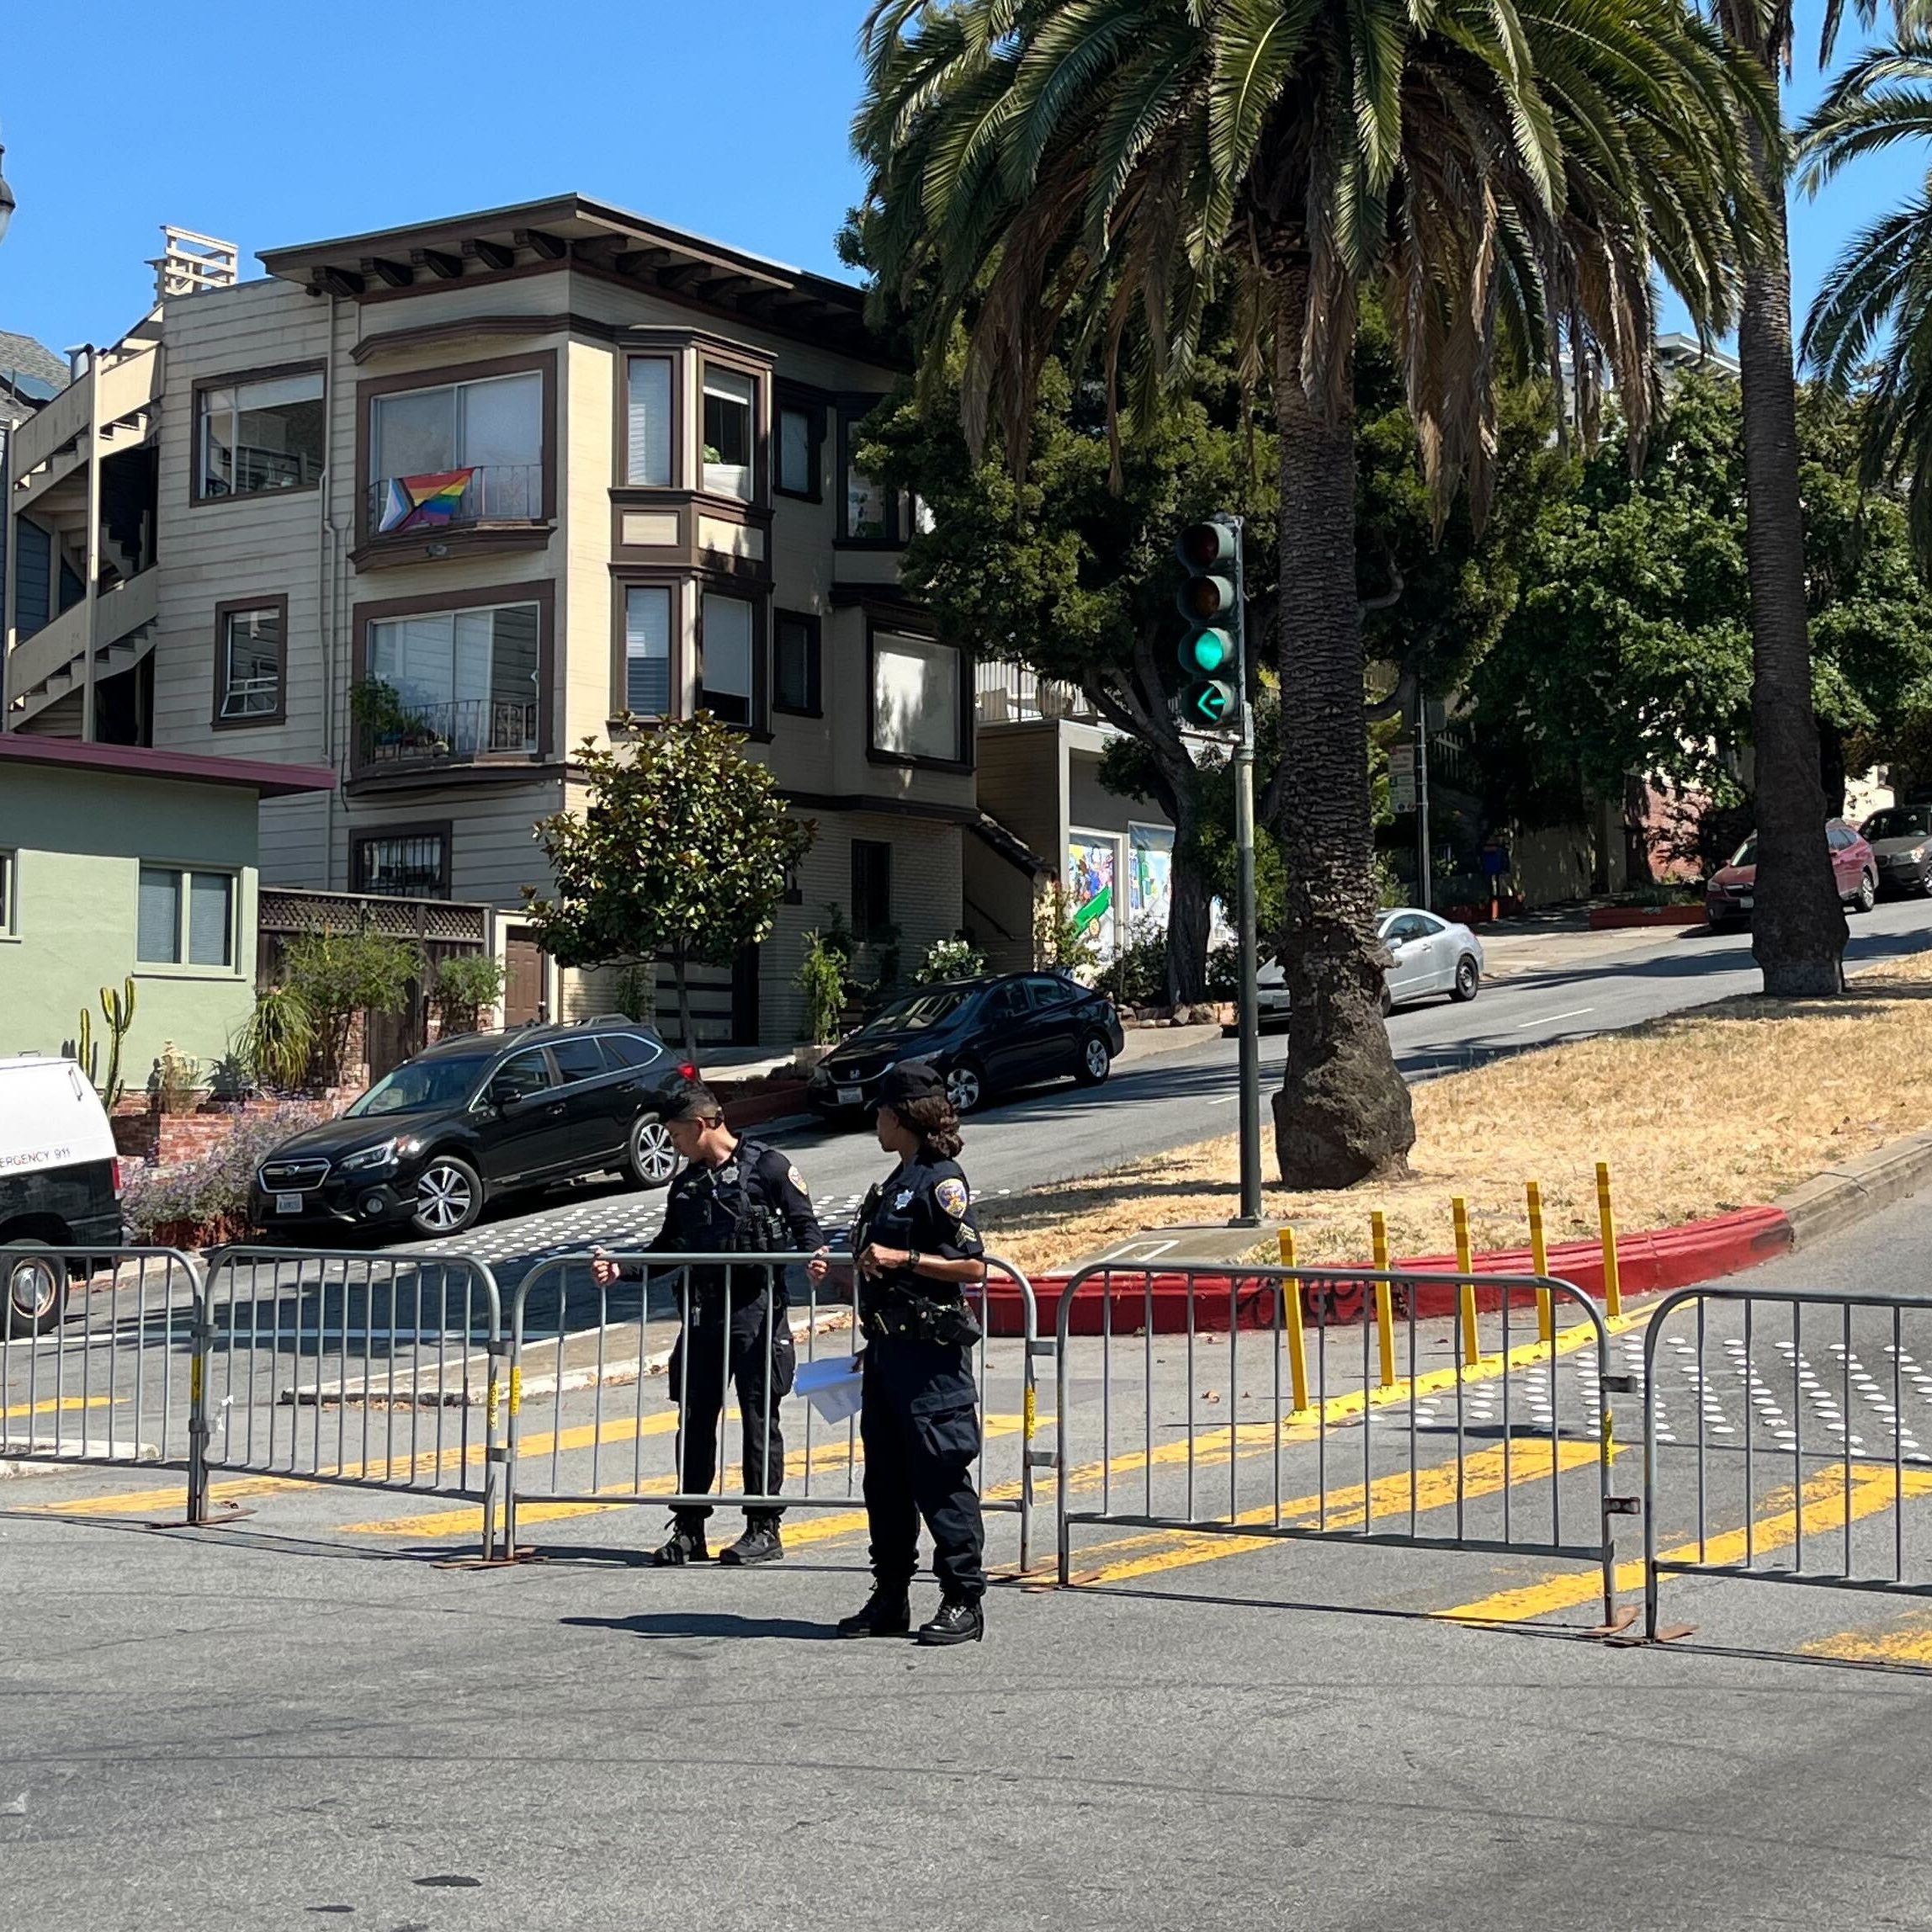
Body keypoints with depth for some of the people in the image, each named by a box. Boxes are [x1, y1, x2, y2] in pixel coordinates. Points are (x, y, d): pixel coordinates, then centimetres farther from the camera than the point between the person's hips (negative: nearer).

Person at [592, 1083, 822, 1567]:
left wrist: (814, 1254, -24)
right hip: (702, 1314, 6)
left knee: (759, 1418, -1)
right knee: (694, 1419, 6)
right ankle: (689, 1530, 13)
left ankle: (764, 1528, 6)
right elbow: (667, 1250, 22)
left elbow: (804, 1224, -4)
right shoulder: (686, 1184, 18)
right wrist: (621, 1269, 9)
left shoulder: (768, 1166, -1)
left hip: (756, 1310, -6)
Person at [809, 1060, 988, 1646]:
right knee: (885, 1480, 11)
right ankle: (890, 1599, 18)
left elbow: (972, 1267, -18)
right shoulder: (898, 1181, 18)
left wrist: (899, 1258, -21)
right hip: (888, 1349, 10)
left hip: (930, 1355, -10)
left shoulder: (942, 1181, -11)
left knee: (941, 1479, -6)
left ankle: (964, 1602, 0)